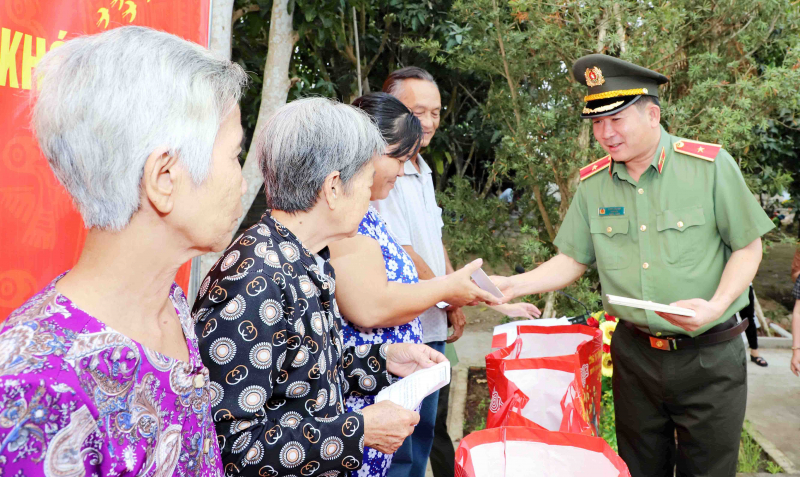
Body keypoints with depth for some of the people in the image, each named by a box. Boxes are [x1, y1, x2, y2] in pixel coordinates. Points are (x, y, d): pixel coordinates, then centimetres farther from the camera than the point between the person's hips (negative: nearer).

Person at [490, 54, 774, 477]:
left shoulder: (710, 165, -11)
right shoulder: (593, 183, -1)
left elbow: (747, 247, -4)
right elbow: (572, 261, 4)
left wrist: (717, 305, -21)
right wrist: (513, 284, -11)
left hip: (709, 355, -2)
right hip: (634, 353, 3)